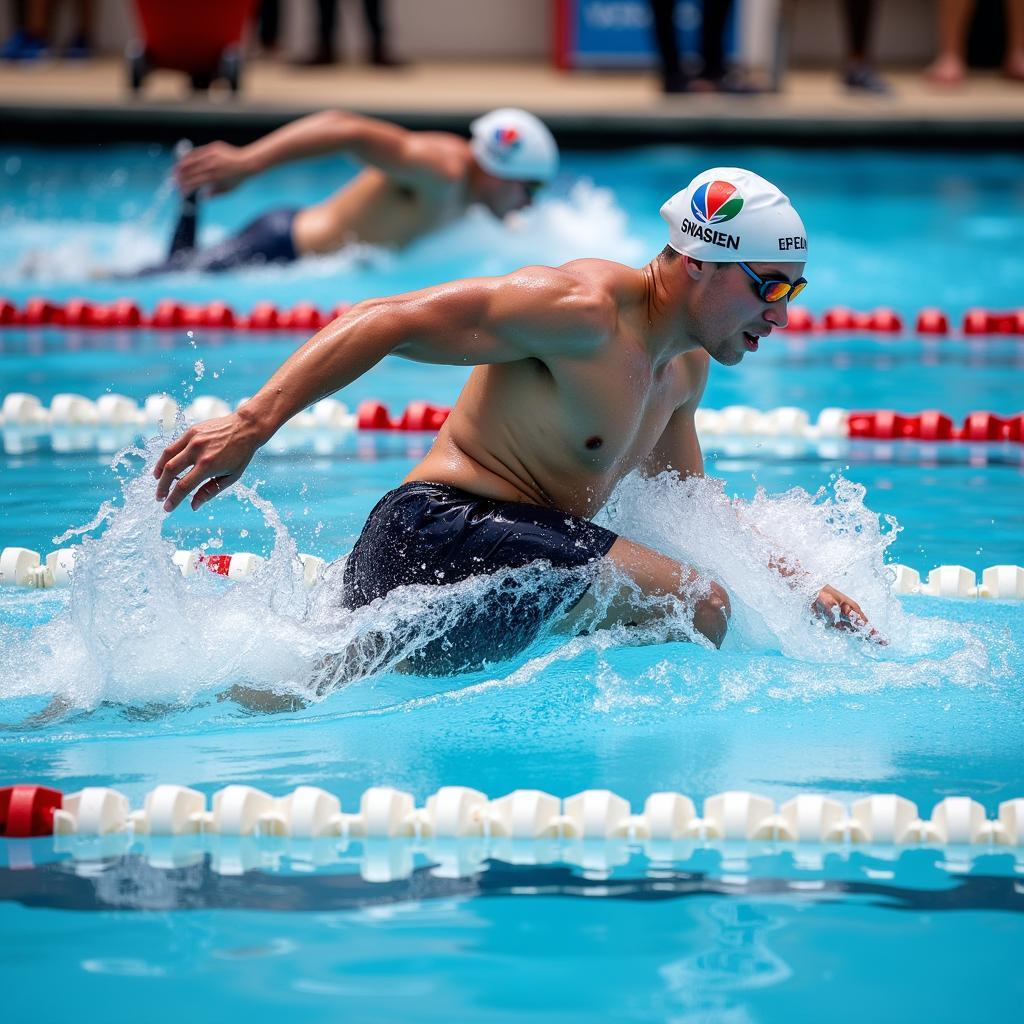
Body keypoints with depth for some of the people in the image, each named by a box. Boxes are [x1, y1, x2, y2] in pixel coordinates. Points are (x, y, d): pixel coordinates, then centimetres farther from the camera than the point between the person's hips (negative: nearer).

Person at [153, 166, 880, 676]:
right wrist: (252, 425, -28)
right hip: (445, 530, -10)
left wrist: (805, 590, 21)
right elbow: (387, 321, -19)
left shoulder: (685, 368, 17)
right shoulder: (582, 309, -16)